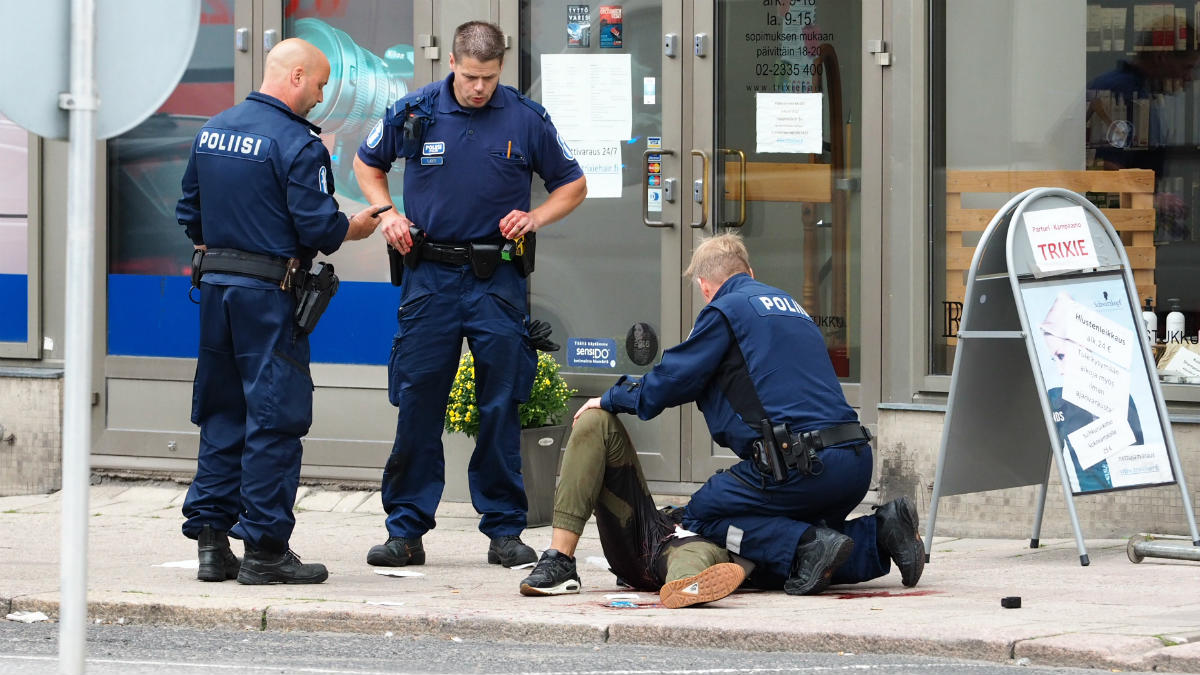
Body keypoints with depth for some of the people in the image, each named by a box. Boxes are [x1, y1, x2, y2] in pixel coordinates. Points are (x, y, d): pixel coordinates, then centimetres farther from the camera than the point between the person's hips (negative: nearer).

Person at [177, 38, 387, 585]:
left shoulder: (212, 131, 10)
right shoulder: (297, 143, -13)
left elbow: (189, 213, 17)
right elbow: (317, 226, -15)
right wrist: (354, 228, 3)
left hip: (215, 286, 7)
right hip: (269, 294, -7)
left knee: (221, 416, 13)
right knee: (275, 418, -2)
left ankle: (211, 540, 12)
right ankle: (264, 549, -2)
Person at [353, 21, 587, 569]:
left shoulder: (526, 119, -1)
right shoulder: (413, 112, 0)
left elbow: (572, 185, 11)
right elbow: (366, 164, 19)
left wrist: (534, 218, -6)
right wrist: (387, 213, 2)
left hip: (497, 278, 0)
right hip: (430, 275, 0)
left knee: (501, 408, 2)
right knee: (417, 405, 0)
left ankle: (504, 530, 10)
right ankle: (405, 530, 6)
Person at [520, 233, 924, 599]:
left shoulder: (725, 310, 1)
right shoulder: (789, 305, 25)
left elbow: (671, 381, 2)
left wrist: (611, 399, 19)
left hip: (799, 463, -8)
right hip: (855, 460, 8)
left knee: (699, 519, 7)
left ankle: (808, 547, -13)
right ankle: (880, 534, 2)